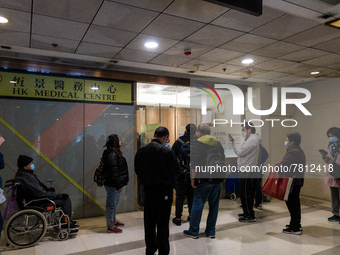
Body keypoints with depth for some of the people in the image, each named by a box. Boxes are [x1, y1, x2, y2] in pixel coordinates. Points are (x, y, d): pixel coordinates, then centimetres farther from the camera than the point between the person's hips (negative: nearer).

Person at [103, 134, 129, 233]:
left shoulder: (114, 153, 13)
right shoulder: (112, 155, -20)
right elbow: (113, 171, -23)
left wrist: (119, 184, 18)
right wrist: (118, 185, -20)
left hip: (114, 184, 11)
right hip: (112, 184, -11)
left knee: (114, 203, 21)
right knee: (111, 204, 0)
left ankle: (113, 221, 35)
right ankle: (110, 226, 10)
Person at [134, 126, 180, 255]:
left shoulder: (141, 150, -2)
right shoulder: (167, 152, -19)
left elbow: (137, 170, 6)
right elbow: (175, 172, -11)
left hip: (148, 190, 5)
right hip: (164, 191, -5)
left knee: (149, 223, 18)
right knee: (162, 224, 7)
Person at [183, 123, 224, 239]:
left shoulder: (199, 143, -8)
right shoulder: (217, 143, 10)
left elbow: (195, 163, -13)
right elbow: (223, 160, 16)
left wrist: (193, 179, -8)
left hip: (204, 179, -6)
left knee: (198, 204, 3)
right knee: (214, 205, 13)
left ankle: (193, 231, 12)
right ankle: (211, 231, 21)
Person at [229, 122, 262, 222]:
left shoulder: (252, 140, -16)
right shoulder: (251, 139, 17)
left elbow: (240, 153, -18)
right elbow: (242, 153, 13)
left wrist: (233, 143, -8)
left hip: (246, 171, -11)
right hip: (246, 170, 11)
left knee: (245, 193, -5)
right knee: (247, 193, 17)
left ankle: (250, 216, 3)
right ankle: (247, 213, 28)